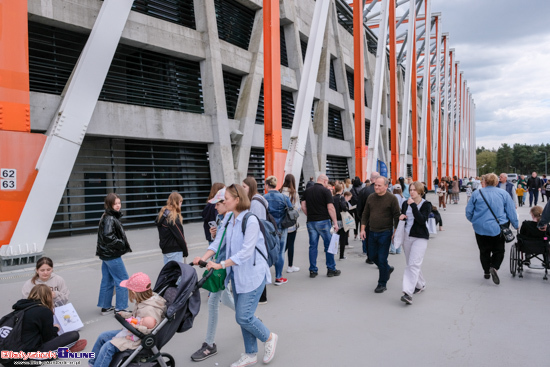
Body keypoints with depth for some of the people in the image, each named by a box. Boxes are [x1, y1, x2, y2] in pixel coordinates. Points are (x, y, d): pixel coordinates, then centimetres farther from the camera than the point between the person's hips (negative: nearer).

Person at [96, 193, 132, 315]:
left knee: (107, 281, 16)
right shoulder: (110, 219, -18)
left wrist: (123, 244, 7)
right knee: (123, 280, -1)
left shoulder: (107, 217, 12)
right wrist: (122, 244, -16)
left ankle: (105, 307, 26)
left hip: (106, 254, 10)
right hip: (112, 255, -10)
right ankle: (120, 308, 5)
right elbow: (108, 237, -28)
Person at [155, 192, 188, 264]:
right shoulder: (173, 217, -16)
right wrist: (185, 251, -6)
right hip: (175, 250, -9)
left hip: (165, 249, 9)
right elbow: (179, 236, -15)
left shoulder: (162, 215, 9)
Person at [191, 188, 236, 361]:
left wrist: (204, 258, -33)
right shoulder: (224, 219, 11)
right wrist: (215, 234, 4)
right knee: (225, 298, 23)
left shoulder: (231, 218, -18)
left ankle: (210, 345, 6)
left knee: (213, 301, -5)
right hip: (221, 263, 10)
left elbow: (219, 243, -26)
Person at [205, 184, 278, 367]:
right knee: (242, 317, 14)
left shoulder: (250, 221, -18)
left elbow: (246, 252, -23)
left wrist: (222, 265, -24)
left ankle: (269, 338, 20)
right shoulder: (231, 221, 6)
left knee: (243, 317, -6)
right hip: (237, 275, 8)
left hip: (252, 275, -8)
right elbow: (226, 246, 12)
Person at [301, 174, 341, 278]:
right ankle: (331, 269, 12)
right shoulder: (325, 191, -8)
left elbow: (303, 206, 7)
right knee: (329, 245, 7)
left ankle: (313, 270, 12)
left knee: (313, 246, 9)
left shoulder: (307, 191, 8)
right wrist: (335, 222, -7)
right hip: (323, 221, -5)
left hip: (311, 222, 5)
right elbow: (330, 208, -12)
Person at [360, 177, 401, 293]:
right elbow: (365, 214, 12)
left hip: (385, 233, -6)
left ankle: (382, 284, 15)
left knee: (382, 258, -1)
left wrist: (395, 233, -11)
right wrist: (363, 229, 5)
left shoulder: (392, 198, -8)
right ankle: (388, 269, 42)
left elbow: (397, 216, -7)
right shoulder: (371, 198, 6)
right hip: (372, 232, 6)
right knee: (373, 256, 14)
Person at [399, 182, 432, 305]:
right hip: (407, 236, 6)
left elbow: (422, 220, -19)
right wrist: (401, 217, -2)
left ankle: (408, 293, -21)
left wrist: (413, 205, -22)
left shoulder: (426, 204, -5)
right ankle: (420, 285, 36)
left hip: (420, 238, -6)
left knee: (414, 264, -16)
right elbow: (401, 216, 21)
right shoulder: (405, 204, 9)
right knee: (410, 264, 15)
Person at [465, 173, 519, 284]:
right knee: (499, 250, 11)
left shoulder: (476, 193, -1)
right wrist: (516, 225, 15)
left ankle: (486, 271, 19)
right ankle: (494, 267, -11)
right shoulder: (504, 194, -1)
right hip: (498, 228, 0)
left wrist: (474, 221, 21)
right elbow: (511, 212, 2)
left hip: (481, 228, 1)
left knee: (484, 251, 14)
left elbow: (468, 212, 2)